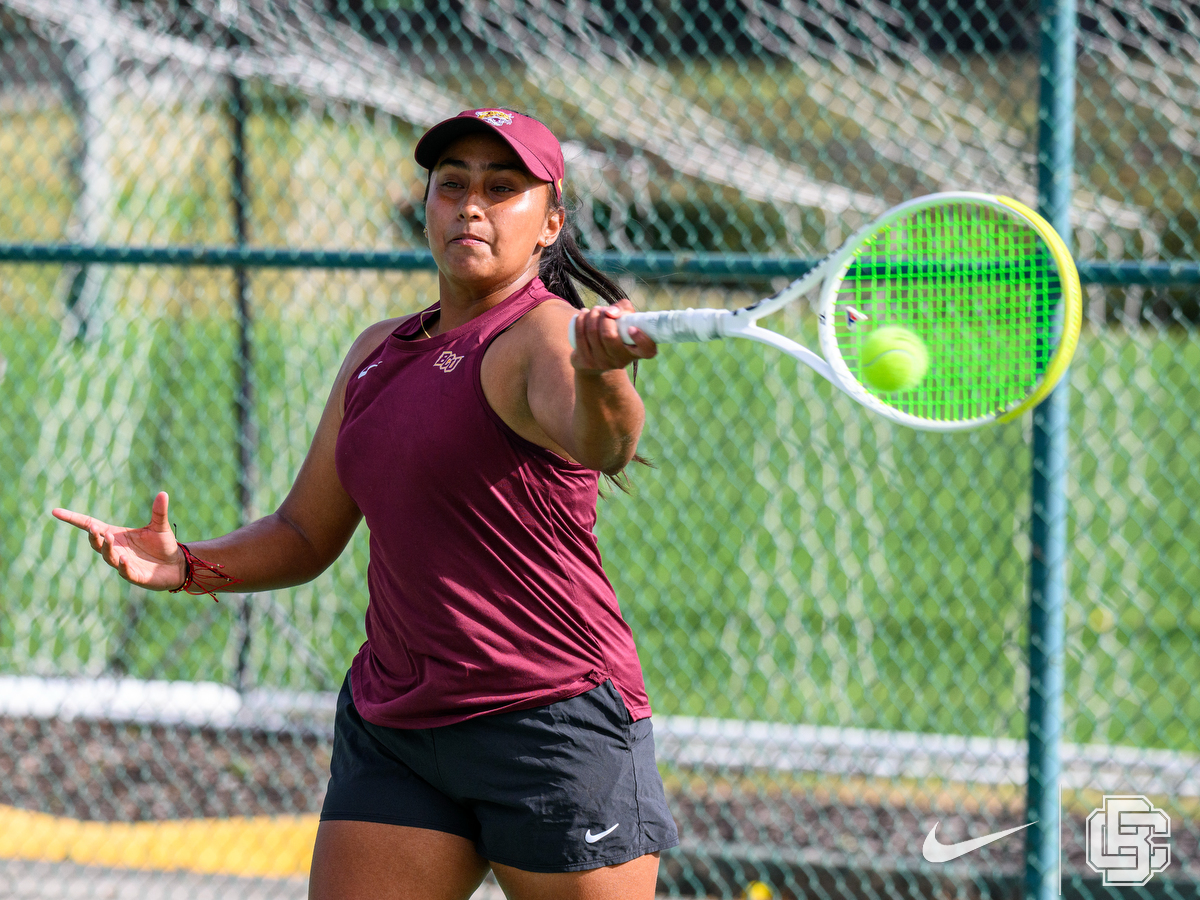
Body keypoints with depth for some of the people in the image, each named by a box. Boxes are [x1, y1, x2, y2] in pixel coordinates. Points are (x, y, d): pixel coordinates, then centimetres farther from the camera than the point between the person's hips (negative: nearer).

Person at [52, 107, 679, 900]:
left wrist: (601, 380, -57)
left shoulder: (547, 334, -10)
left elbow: (601, 445, -34)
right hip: (392, 729, 7)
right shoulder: (381, 352, 14)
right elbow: (306, 536, 20)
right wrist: (188, 566, 2)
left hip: (555, 718, -7)